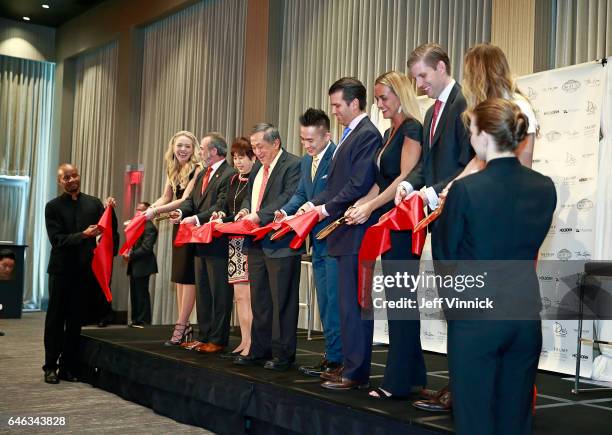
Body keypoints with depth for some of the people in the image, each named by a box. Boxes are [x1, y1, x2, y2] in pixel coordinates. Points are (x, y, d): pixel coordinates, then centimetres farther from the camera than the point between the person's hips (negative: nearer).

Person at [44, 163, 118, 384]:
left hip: (84, 269, 2)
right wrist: (83, 235, -23)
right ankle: (50, 367, 12)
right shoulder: (53, 206, -1)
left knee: (76, 320, 7)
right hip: (61, 269, -2)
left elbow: (110, 231, 2)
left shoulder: (93, 203, 6)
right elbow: (56, 239, -10)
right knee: (55, 319, 5)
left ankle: (68, 367, 15)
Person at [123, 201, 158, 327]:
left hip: (142, 266, -10)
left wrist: (131, 255, -18)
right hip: (135, 266, 10)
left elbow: (146, 248, -21)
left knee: (142, 294, -4)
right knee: (134, 294, 13)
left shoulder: (149, 227, -14)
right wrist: (127, 253, 4)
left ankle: (143, 321, 2)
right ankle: (136, 320, 21)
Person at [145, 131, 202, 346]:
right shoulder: (172, 170, 10)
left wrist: (156, 211, -21)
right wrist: (149, 209, -9)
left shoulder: (197, 169, -13)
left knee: (188, 276, -6)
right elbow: (166, 197, 10)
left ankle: (180, 326, -2)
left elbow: (185, 200, -19)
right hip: (178, 225, 8)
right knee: (179, 276, 9)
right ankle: (185, 326, 15)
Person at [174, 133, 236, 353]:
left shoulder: (229, 175, -12)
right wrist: (181, 211, -5)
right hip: (201, 243, 10)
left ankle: (218, 339, 5)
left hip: (218, 243, -10)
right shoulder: (202, 175, 18)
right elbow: (191, 200, 14)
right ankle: (203, 336, 25)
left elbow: (221, 207, -20)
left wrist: (197, 218, -26)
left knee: (220, 292, -1)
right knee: (202, 291, 15)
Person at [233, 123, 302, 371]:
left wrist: (260, 215, -23)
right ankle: (260, 351, 24)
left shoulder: (293, 165, -9)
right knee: (259, 300, 14)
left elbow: (289, 198, -20)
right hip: (257, 244, 9)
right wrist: (245, 210, 3)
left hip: (280, 244, -9)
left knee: (281, 301, -2)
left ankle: (283, 354, 6)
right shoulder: (257, 168, 18)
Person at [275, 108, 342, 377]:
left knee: (335, 301, -6)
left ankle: (337, 359, 2)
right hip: (319, 240, 9)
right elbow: (301, 193, 17)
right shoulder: (306, 160, 14)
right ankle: (331, 357, 23)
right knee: (325, 302, 14)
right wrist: (285, 211, -1)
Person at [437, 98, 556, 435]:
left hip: (476, 317, -4)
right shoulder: (545, 188, -1)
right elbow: (531, 245, 9)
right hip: (526, 314, 5)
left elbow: (449, 253, -3)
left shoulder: (466, 189, -15)